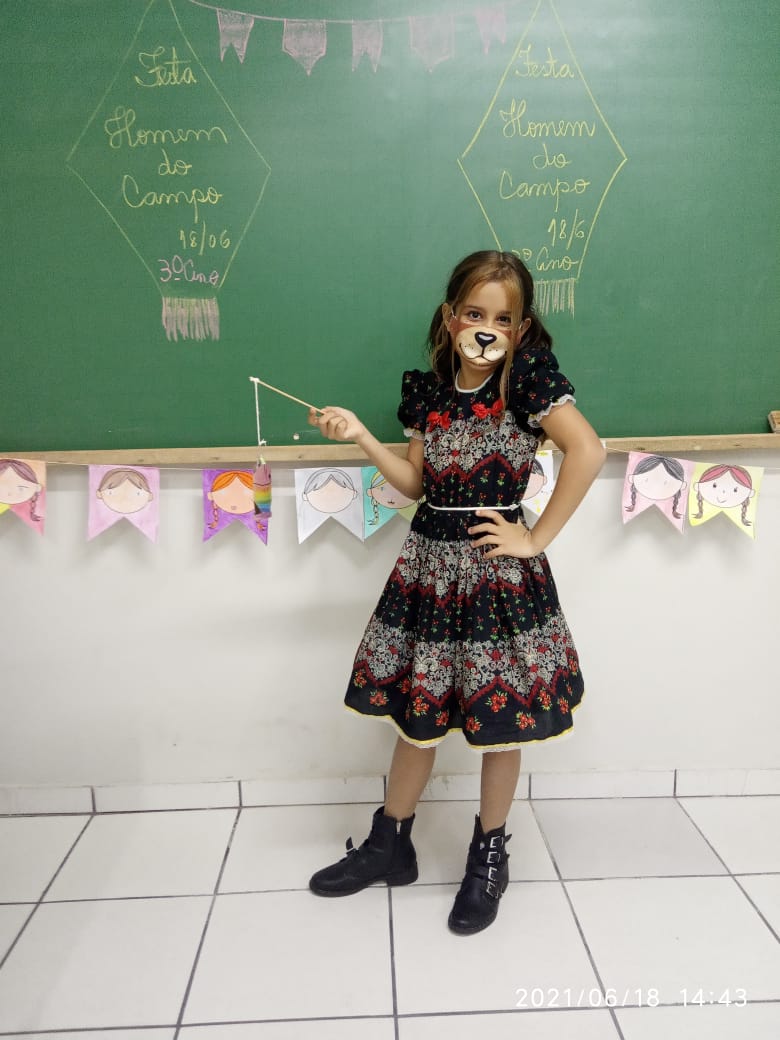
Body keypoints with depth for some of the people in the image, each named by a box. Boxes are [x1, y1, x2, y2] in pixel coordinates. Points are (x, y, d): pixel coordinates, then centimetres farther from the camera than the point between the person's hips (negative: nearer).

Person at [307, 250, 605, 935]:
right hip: (429, 564, 5)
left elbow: (588, 451, -21)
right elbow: (417, 482, 10)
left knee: (500, 720, 8)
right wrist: (361, 437, 1)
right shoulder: (429, 389, 6)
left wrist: (538, 538, -19)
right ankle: (390, 845, 35)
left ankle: (489, 858, 31)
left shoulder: (529, 377, -9)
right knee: (416, 711, 15)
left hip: (497, 571, -4)